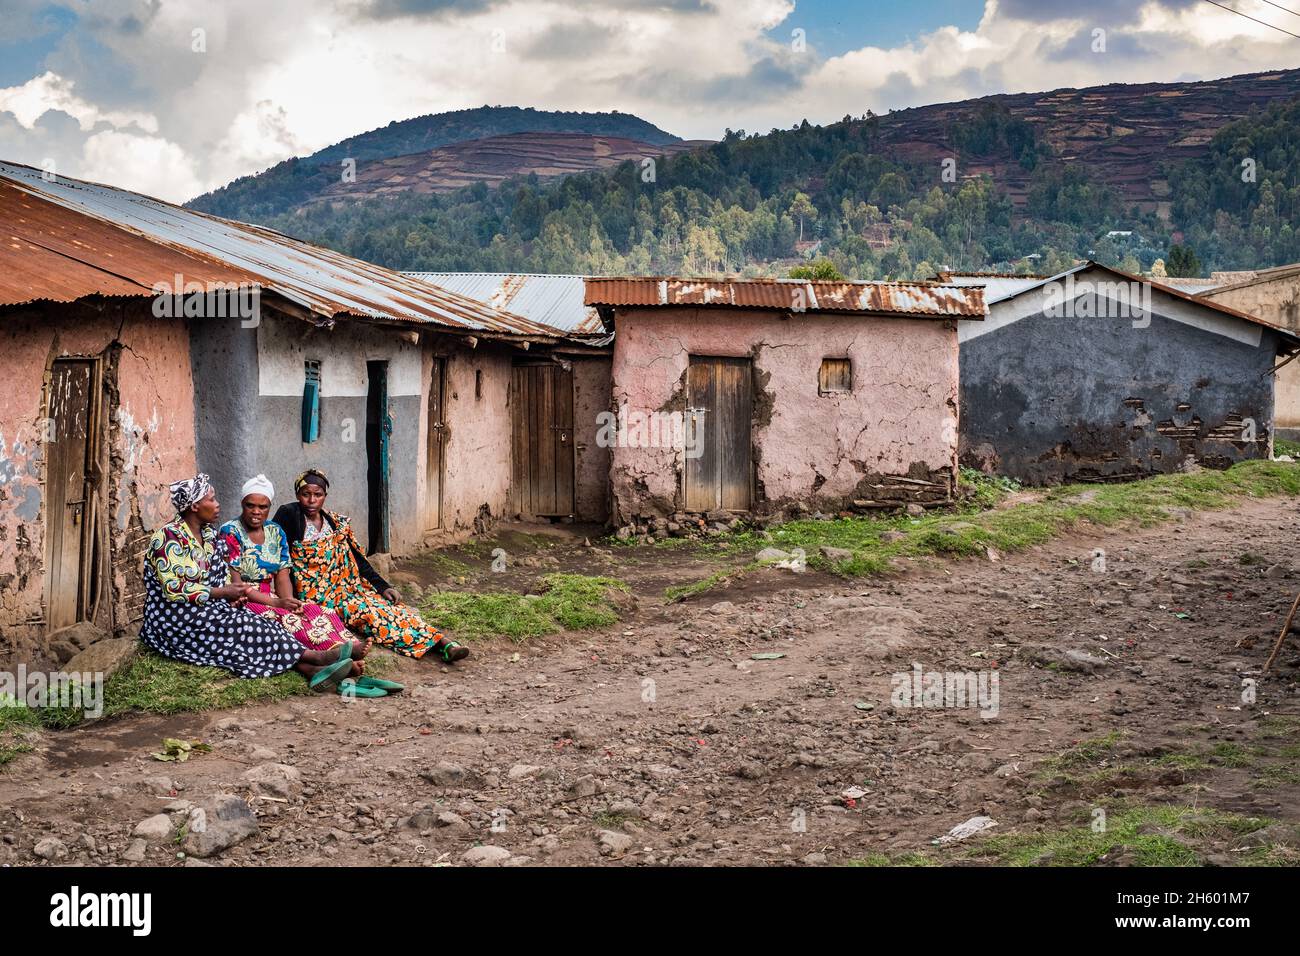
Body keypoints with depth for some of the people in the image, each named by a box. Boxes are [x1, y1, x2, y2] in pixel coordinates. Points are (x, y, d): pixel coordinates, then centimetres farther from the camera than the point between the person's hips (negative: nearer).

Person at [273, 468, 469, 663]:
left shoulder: (338, 523, 11)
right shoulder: (289, 516, -4)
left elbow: (358, 560, 11)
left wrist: (383, 587, 0)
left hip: (350, 588, 5)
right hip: (318, 597, -5)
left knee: (393, 609, -20)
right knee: (368, 612, -28)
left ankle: (440, 643, -35)